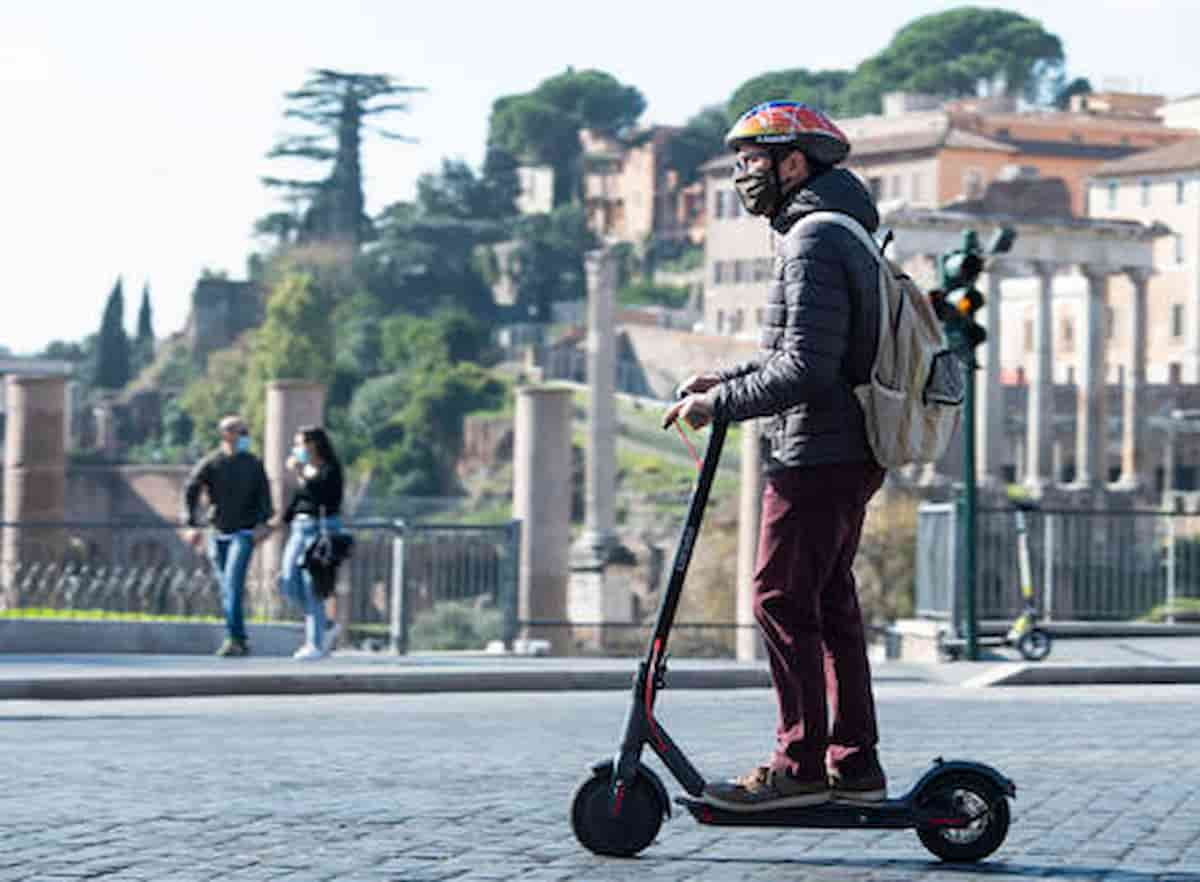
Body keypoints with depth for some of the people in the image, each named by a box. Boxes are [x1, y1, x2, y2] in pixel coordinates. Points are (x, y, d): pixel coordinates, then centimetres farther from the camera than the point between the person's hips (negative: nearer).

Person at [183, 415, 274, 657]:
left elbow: (264, 495, 6)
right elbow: (190, 492, -5)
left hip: (244, 533, -2)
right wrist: (193, 525, -14)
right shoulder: (210, 463, -1)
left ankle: (233, 638, -20)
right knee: (227, 589, 5)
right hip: (218, 534, 2)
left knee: (233, 583, -17)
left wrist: (262, 522, -10)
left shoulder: (254, 464, 4)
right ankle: (241, 641, 14)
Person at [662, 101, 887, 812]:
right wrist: (726, 378, 16)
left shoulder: (814, 242, -15)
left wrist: (721, 405, -15)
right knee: (831, 605, 13)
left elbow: (805, 370, -23)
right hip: (850, 455, 10)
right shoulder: (844, 235, 18)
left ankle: (802, 764, -4)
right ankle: (855, 764, 16)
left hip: (815, 456, -10)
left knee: (784, 602, -6)